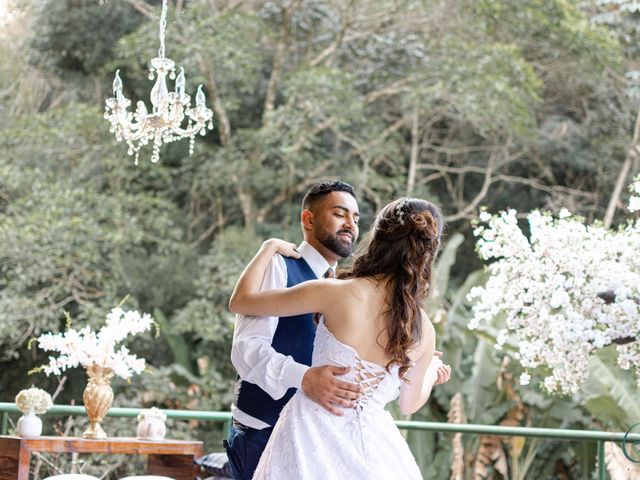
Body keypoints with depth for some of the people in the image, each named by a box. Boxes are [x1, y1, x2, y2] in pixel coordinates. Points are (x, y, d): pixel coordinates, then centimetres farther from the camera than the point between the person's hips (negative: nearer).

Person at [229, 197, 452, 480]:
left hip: (315, 429, -3)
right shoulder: (425, 331, -4)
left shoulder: (337, 292, -15)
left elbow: (240, 301, -6)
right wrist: (432, 372, 35)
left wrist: (270, 247, 10)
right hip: (370, 442, 3)